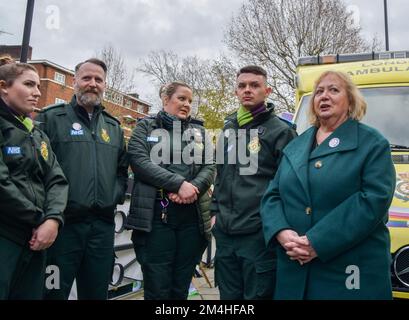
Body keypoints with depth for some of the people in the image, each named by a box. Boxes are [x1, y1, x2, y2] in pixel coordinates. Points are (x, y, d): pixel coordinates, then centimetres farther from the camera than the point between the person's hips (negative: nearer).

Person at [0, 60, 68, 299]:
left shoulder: (39, 135, 17)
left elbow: (57, 180, 7)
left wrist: (53, 219, -10)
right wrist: (39, 220, -8)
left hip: (35, 241, 7)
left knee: (31, 294, 13)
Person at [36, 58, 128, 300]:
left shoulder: (114, 126, 17)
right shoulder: (51, 118, 1)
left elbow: (122, 169, 20)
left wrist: (115, 197, 5)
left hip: (103, 225, 5)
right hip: (63, 222, -4)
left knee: (97, 292, 15)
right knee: (54, 292, 7)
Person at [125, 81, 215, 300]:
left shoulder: (199, 132, 18)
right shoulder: (146, 127, 8)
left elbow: (209, 167, 8)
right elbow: (139, 161, -8)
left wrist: (194, 187, -14)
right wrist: (179, 184, -16)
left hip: (192, 217, 3)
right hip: (155, 216, -3)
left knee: (181, 289, 10)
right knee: (157, 289, 0)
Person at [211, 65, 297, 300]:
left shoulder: (280, 130, -5)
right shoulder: (229, 129, 14)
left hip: (260, 234, -6)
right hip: (225, 233, 6)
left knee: (257, 295, 6)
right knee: (229, 295, 17)